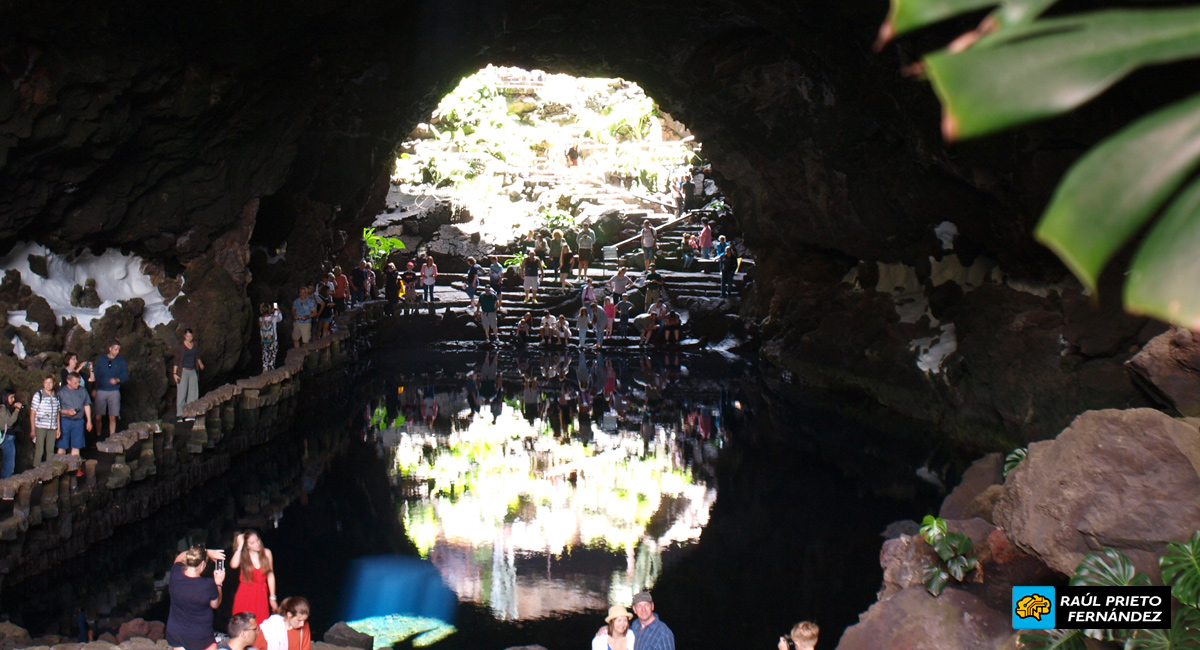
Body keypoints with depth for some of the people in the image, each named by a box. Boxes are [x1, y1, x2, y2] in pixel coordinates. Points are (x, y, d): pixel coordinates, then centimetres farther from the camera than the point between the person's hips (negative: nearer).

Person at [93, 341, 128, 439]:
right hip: (101, 391, 0)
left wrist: (117, 380, -18)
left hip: (114, 392, 0)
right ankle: (98, 437, 12)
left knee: (113, 417, -1)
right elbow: (96, 375, 9)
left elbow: (126, 376, 2)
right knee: (98, 417, -2)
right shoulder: (101, 360, 6)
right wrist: (94, 389, 3)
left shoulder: (121, 361, 5)